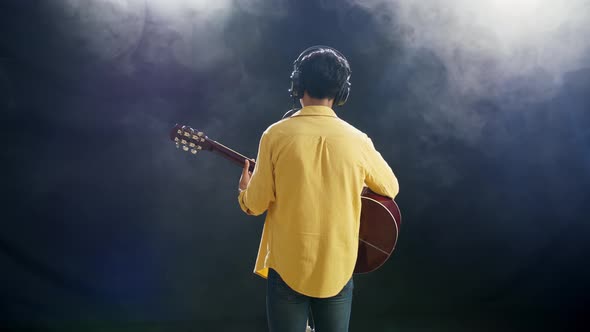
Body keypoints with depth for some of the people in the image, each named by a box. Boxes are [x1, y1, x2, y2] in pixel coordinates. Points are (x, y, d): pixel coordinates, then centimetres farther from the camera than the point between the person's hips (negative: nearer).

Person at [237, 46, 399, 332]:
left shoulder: (276, 135, -12)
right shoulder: (357, 141, -7)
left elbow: (256, 205, -7)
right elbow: (391, 188, 10)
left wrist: (245, 191, 16)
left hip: (287, 266, -1)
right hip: (337, 268, 2)